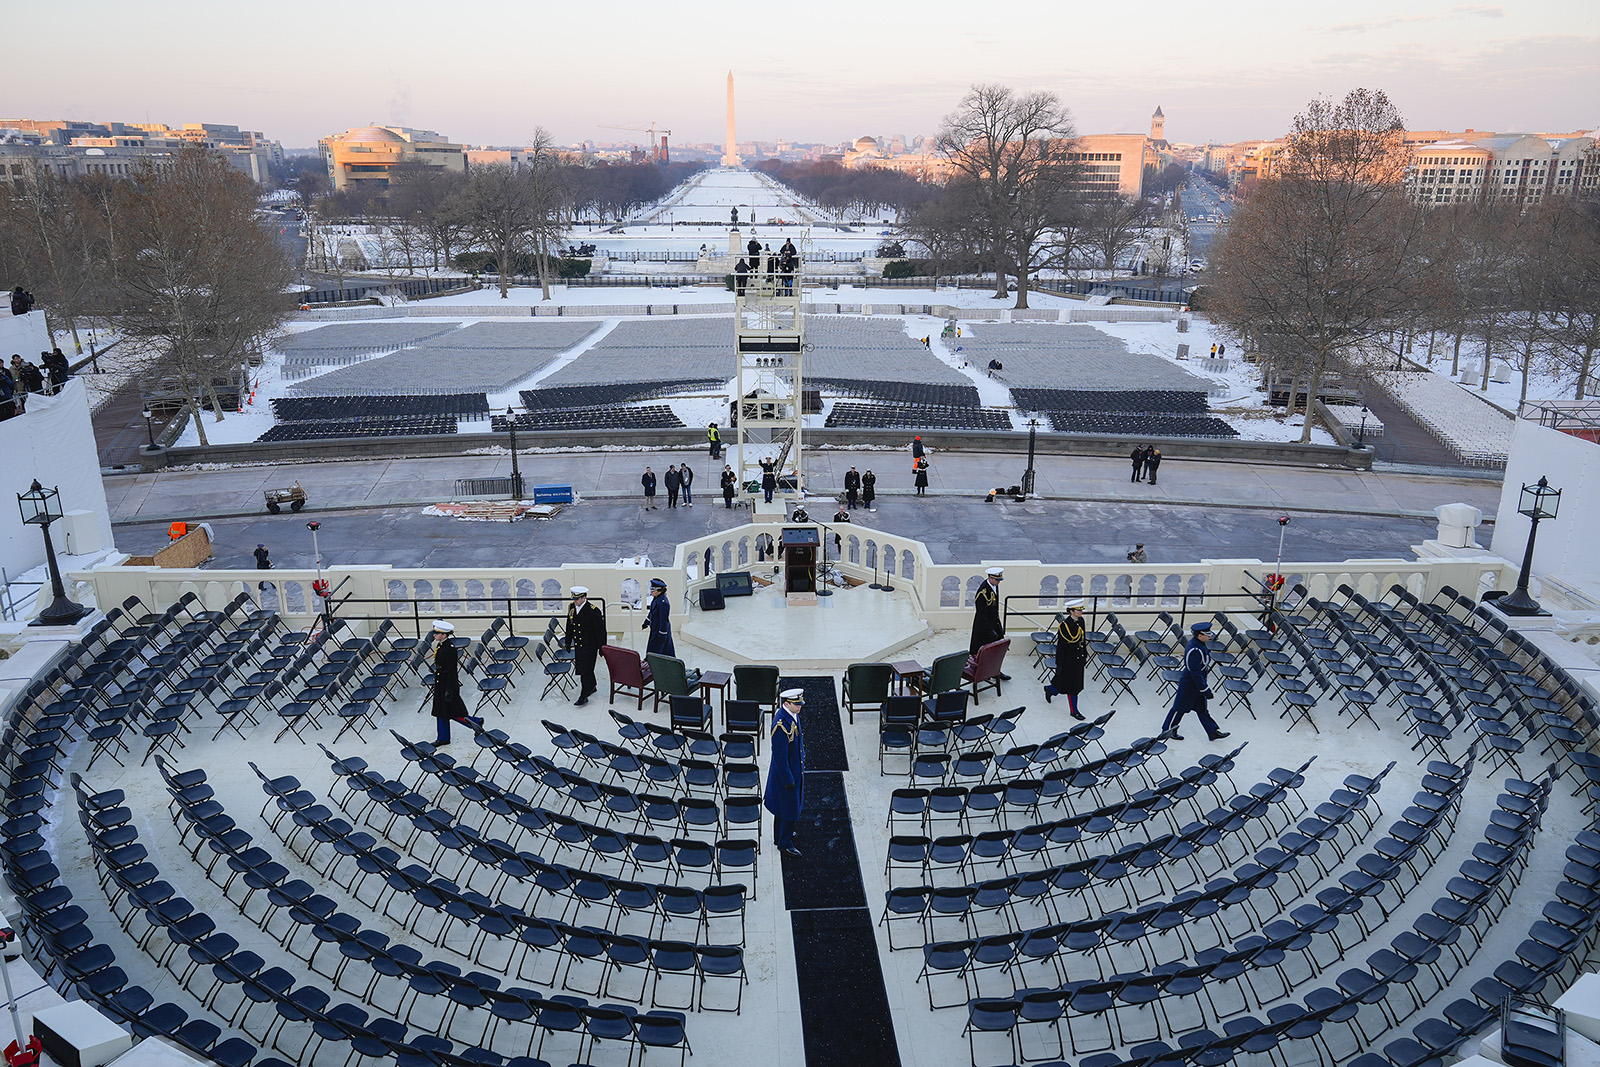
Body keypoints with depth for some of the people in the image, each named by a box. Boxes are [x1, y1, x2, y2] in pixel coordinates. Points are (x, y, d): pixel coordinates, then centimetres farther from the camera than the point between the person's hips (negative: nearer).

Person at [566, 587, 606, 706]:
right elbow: (569, 627, 14)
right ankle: (592, 686, 41)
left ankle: (584, 696, 5)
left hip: (589, 647, -7)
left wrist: (601, 648, -12)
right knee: (580, 668, 19)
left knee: (586, 670, -4)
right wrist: (568, 643, 18)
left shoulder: (594, 611, -19)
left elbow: (600, 631, -14)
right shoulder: (572, 608, 1)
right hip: (577, 646, 7)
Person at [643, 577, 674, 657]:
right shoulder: (656, 598, 2)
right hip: (654, 629, 9)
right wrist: (646, 623, 27)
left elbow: (664, 620, -25)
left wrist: (662, 635, -21)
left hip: (660, 630, -9)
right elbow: (651, 611, 18)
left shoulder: (663, 602, -28)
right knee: (668, 651, 21)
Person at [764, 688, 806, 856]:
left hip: (795, 769, 9)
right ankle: (785, 842, 22)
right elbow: (780, 756, -26)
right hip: (785, 772, -9)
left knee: (784, 805, 24)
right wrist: (788, 780, -20)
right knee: (790, 809, 5)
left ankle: (781, 835, 42)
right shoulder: (781, 725, -32)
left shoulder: (792, 714, -3)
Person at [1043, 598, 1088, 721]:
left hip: (1078, 659, 8)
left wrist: (1085, 656, 17)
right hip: (1069, 660, -8)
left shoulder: (1081, 621, 3)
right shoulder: (1065, 625, -20)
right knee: (1072, 684, 3)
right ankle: (1073, 711, 18)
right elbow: (1060, 646, -17)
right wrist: (1059, 664, -14)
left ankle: (1050, 689, 42)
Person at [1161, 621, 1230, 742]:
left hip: (1197, 682, 9)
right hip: (1189, 685, -9)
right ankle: (1167, 730, 24)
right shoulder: (1194, 651, -31)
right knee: (1180, 707, 7)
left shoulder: (1197, 643, 0)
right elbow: (1196, 673, -28)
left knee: (1202, 708, 18)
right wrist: (1205, 690, -22)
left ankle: (1213, 732, 27)